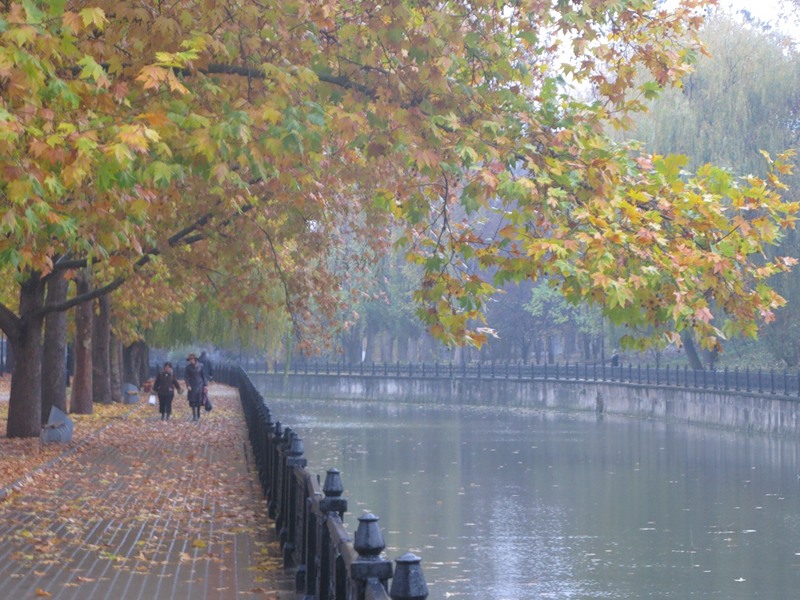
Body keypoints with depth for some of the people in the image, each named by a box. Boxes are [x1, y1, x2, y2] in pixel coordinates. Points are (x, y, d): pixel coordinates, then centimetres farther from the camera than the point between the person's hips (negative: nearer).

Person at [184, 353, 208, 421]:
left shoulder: (200, 366, -1)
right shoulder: (188, 367, -3)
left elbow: (204, 376, 5)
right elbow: (185, 377, -2)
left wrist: (205, 385, 1)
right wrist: (188, 385, -13)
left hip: (200, 385, 1)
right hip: (192, 386, -1)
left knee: (199, 401, 4)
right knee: (193, 401, -7)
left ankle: (198, 416, 17)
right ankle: (194, 416, -6)